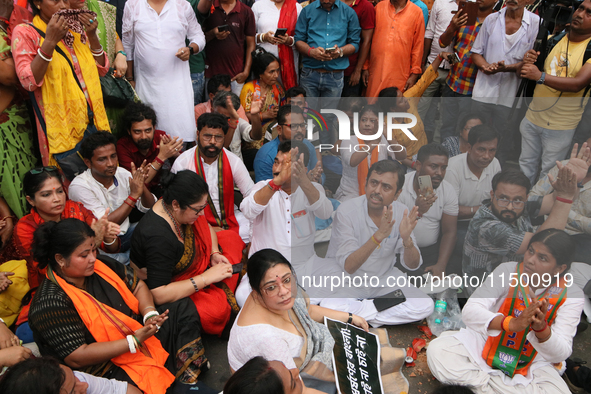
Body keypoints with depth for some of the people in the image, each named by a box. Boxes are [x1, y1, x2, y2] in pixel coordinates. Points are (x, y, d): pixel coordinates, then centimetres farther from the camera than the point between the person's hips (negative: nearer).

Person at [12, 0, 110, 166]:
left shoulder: (76, 29, 13)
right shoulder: (24, 32, -4)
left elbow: (102, 69, 11)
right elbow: (29, 82, -15)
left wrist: (92, 35, -1)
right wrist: (49, 41, -21)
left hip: (94, 122, 5)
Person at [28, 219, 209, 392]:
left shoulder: (98, 265, -3)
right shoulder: (51, 303, -24)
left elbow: (137, 285, 7)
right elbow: (77, 358, -26)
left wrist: (150, 313, -14)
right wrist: (135, 340, -25)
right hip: (106, 372, -8)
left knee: (184, 309, 6)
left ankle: (187, 374, -2)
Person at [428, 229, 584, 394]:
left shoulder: (571, 295, -12)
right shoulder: (507, 271, -14)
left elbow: (560, 355, -15)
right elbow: (470, 310, -24)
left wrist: (542, 328, -37)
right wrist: (512, 323, -41)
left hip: (533, 364, 0)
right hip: (488, 344, 1)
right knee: (437, 351, -23)